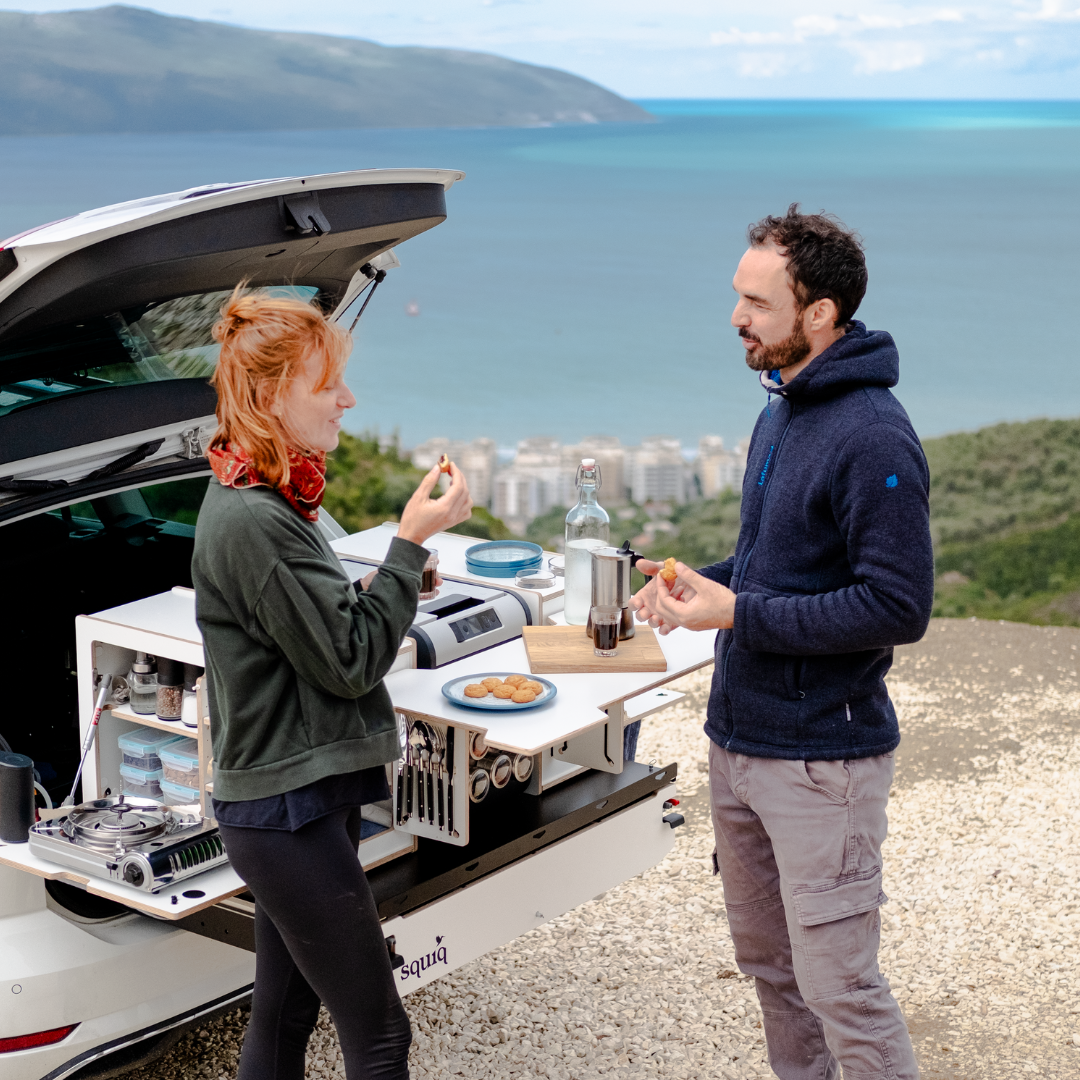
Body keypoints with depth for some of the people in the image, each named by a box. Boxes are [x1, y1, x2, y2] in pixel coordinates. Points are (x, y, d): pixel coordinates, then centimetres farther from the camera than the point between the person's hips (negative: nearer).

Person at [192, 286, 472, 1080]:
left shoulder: (253, 499, 11)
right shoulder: (253, 521, -21)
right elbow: (351, 659, -18)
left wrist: (382, 582, 2)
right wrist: (411, 543, -15)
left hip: (289, 800, 10)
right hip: (290, 812, -10)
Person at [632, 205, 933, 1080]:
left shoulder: (872, 439, -20)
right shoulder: (780, 411, 10)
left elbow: (898, 607, -22)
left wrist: (740, 613, -22)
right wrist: (702, 580, 4)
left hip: (821, 760, -9)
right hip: (739, 740, 9)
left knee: (838, 984, -2)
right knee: (766, 959, 20)